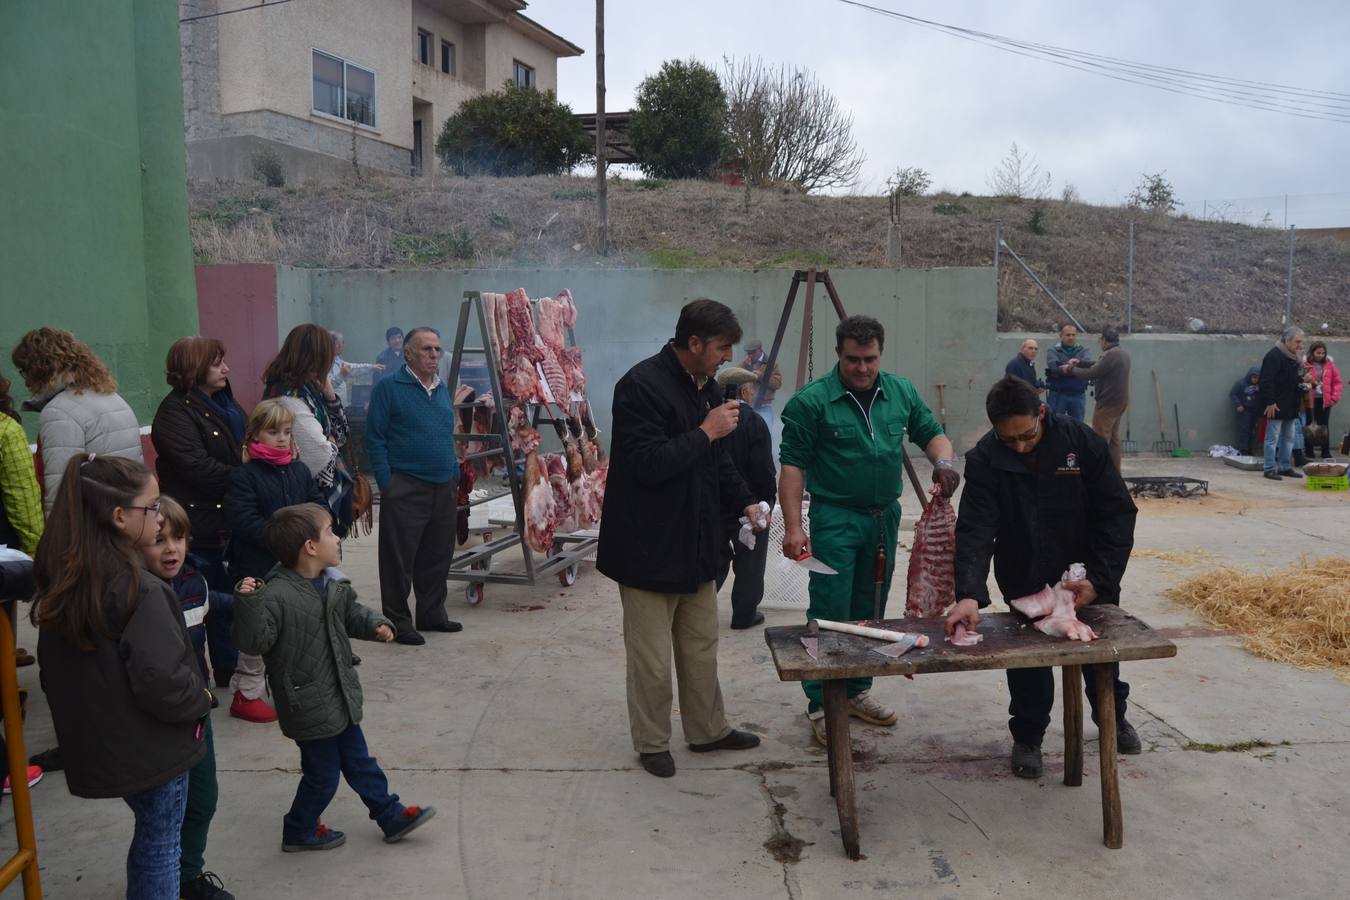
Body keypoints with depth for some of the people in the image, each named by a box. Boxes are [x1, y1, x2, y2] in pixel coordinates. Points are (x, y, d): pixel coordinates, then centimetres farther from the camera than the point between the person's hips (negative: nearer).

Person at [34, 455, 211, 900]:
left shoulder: (61, 585, 0)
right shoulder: (138, 590, -25)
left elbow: (54, 671, 9)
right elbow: (162, 681, -26)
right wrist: (201, 699, -7)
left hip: (99, 744, 7)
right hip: (154, 744, -7)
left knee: (149, 833, 24)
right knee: (160, 845, 9)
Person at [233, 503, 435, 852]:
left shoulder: (333, 585, 1)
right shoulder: (276, 595, -25)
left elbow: (352, 614, 16)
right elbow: (254, 641, -28)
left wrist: (375, 624, -3)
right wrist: (247, 602, -41)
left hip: (340, 699, 8)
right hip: (309, 707, -8)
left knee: (358, 760, 21)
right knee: (323, 773, 8)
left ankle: (391, 816, 33)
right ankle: (299, 831, 32)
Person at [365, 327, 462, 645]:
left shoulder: (442, 389, 15)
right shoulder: (389, 388, -6)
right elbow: (375, 439, -8)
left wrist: (455, 479, 16)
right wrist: (387, 484, -13)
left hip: (443, 489, 7)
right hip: (405, 489, -7)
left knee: (438, 556, 14)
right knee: (399, 559, 0)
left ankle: (432, 614, 26)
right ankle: (398, 621, 10)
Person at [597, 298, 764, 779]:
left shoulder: (705, 385, 9)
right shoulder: (641, 385, -19)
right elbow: (648, 464, -27)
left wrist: (745, 500, 7)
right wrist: (706, 432, -22)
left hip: (696, 543, 9)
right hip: (649, 549, -8)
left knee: (702, 647, 19)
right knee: (651, 658, 5)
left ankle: (707, 730, 34)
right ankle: (651, 744, 22)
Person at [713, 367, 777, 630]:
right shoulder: (753, 422, -16)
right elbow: (764, 470, -16)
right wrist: (768, 501, -2)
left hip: (712, 506, 5)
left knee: (716, 558, 18)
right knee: (749, 562, 10)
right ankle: (744, 613, 18)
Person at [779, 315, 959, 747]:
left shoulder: (901, 392, 5)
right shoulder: (811, 401, -11)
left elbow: (931, 432, 13)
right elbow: (793, 465, -11)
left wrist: (942, 461, -10)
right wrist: (793, 526, -18)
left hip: (885, 517, 6)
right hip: (835, 519, -6)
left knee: (869, 613, 15)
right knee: (830, 615, -4)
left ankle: (856, 692, 29)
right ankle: (821, 705, 7)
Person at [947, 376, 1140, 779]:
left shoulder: (1083, 442, -20)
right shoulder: (984, 460, -21)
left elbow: (1117, 514, -14)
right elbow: (974, 531, -29)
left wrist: (1099, 580, -22)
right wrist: (969, 594, -43)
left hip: (1087, 576, 1)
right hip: (1025, 580, -1)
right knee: (1028, 656, 6)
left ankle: (1113, 718, 47)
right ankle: (1027, 737, 28)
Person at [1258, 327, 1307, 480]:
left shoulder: (1293, 357, 15)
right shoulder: (1274, 356, -15)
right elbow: (1266, 381, -20)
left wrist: (1301, 384, 9)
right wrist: (1270, 403, -23)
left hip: (1290, 407, 10)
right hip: (1276, 407, -10)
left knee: (1288, 438, 13)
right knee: (1273, 438, -4)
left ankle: (1286, 467, 21)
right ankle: (1270, 469, 1)